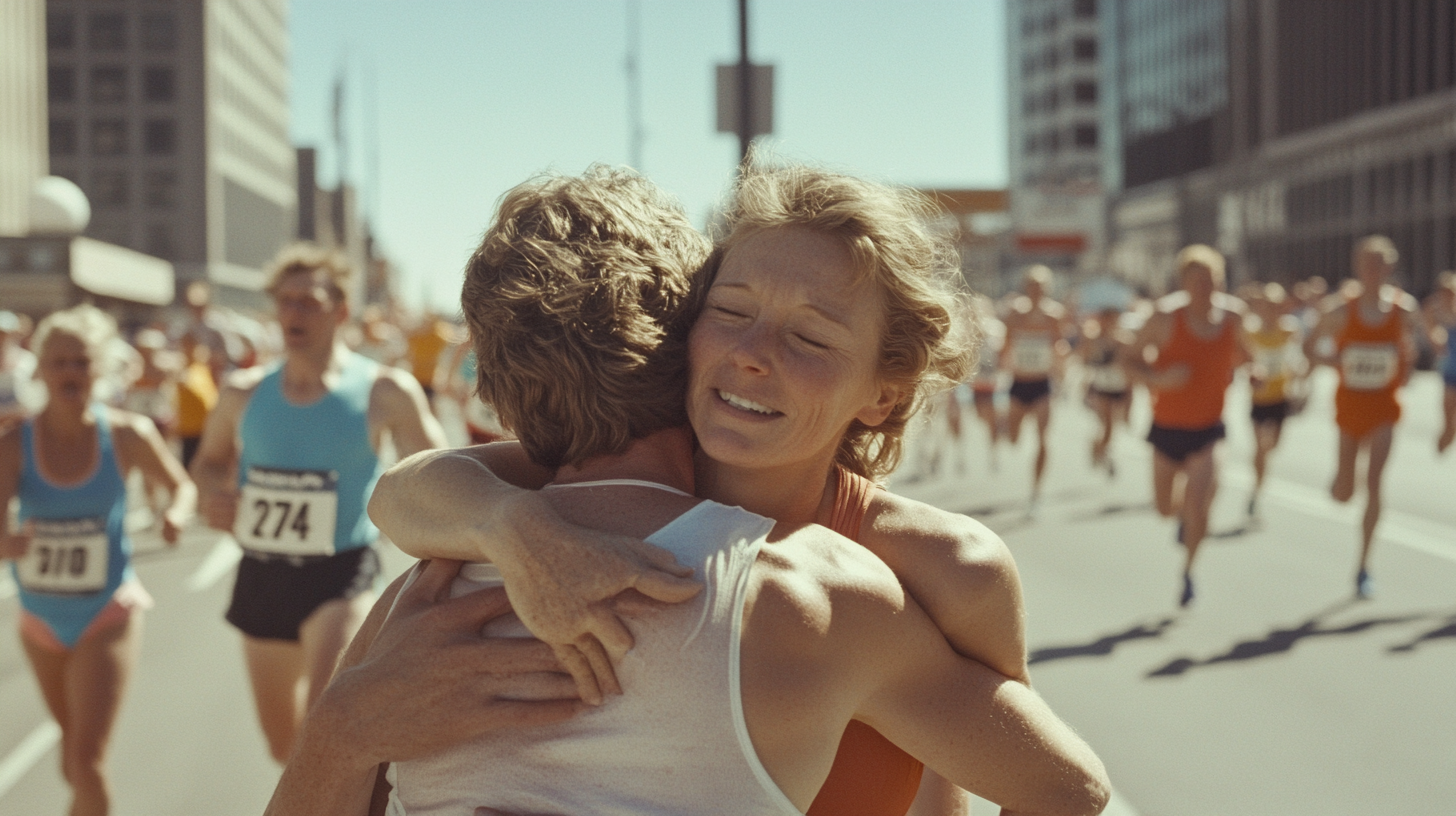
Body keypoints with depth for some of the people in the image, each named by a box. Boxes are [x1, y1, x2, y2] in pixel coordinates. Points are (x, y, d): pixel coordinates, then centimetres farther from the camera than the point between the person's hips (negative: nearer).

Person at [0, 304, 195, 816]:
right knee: (71, 738, 23)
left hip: (107, 614, -2)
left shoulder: (127, 436, -13)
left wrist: (177, 513, -19)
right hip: (41, 617, 3)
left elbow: (182, 486, 4)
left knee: (86, 758, -12)